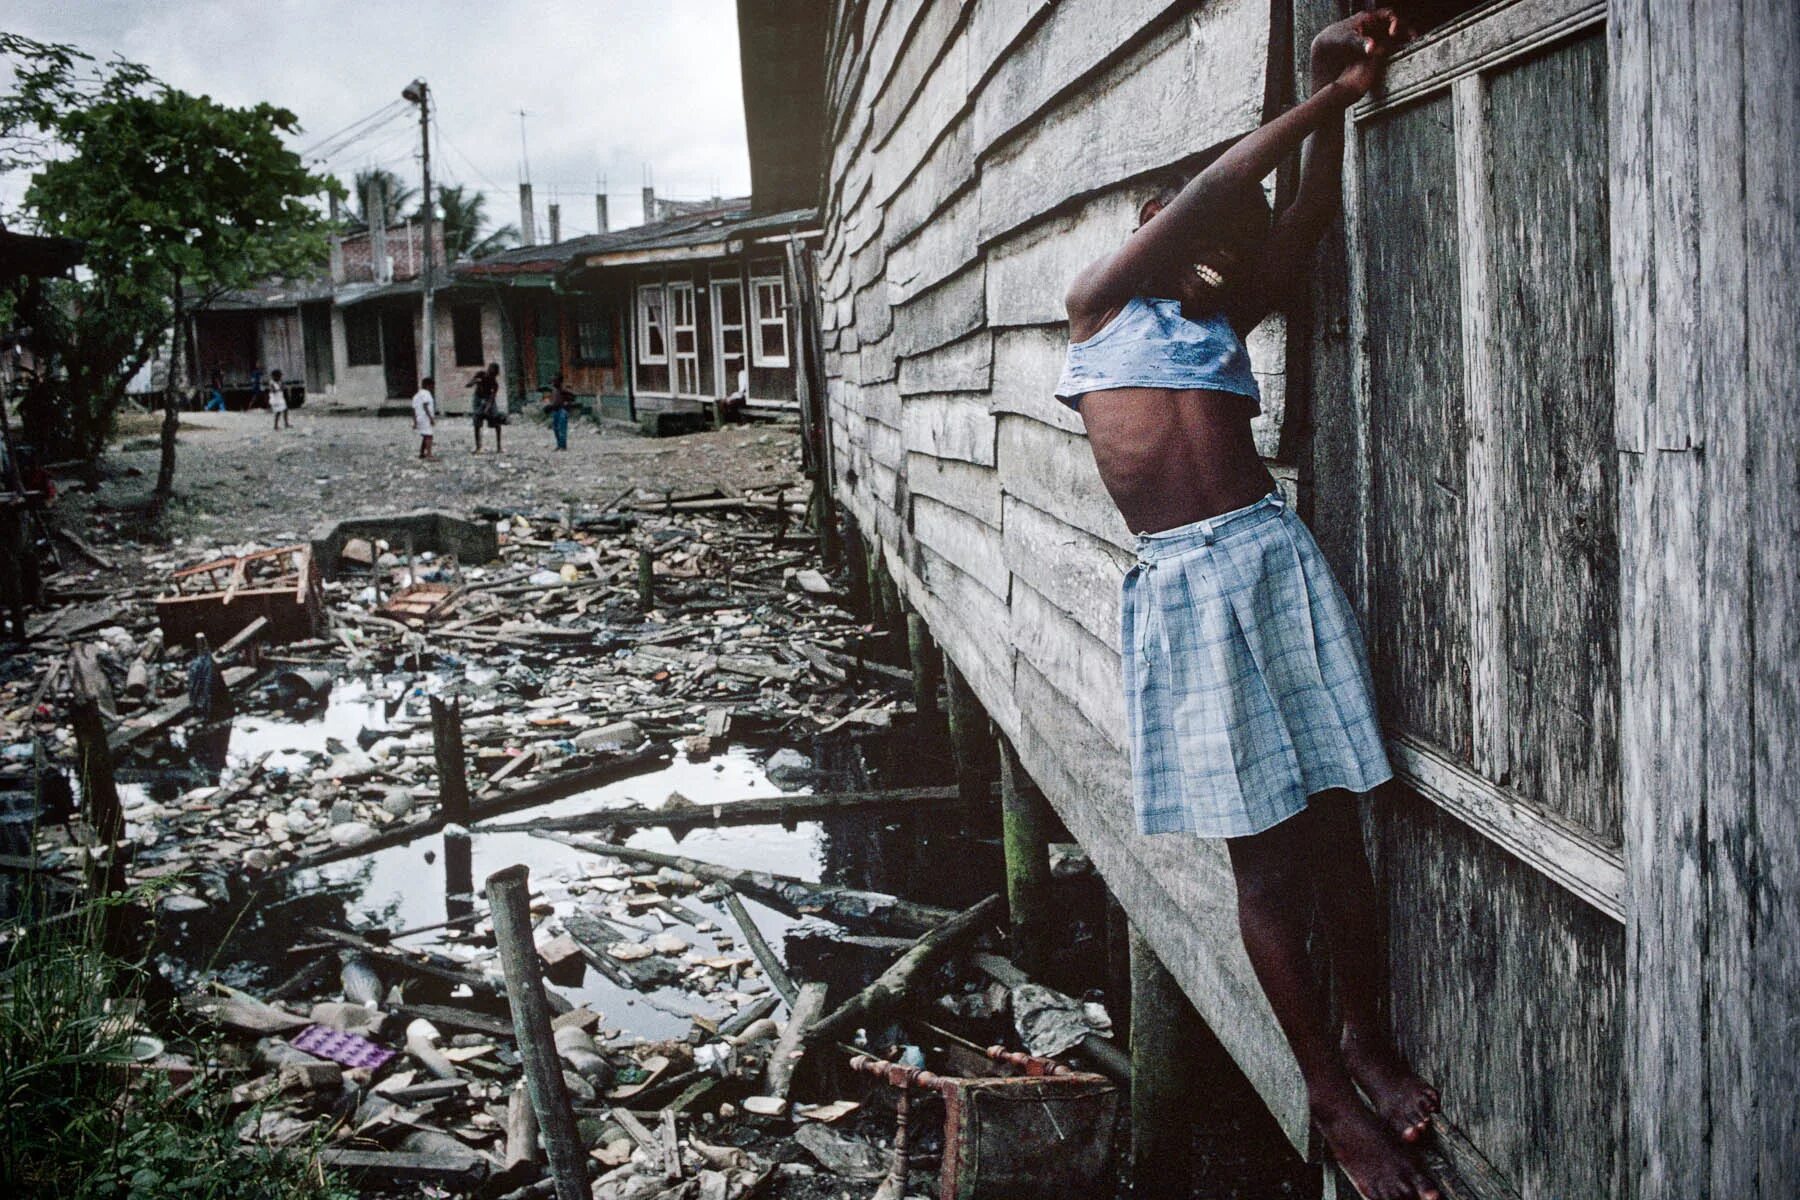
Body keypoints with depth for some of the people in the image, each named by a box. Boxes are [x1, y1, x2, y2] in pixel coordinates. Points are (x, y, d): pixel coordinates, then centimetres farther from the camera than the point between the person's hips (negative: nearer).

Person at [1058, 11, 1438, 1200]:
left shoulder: (1228, 314, 17)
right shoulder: (1101, 299, 9)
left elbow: (1306, 224, 3)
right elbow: (1211, 194, -2)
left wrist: (1334, 101, -8)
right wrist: (1325, 97, 0)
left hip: (1276, 562, 3)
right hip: (1184, 586, -3)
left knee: (1333, 832, 4)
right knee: (1266, 863, 2)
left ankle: (1367, 1036, 25)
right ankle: (1334, 1097, 14)